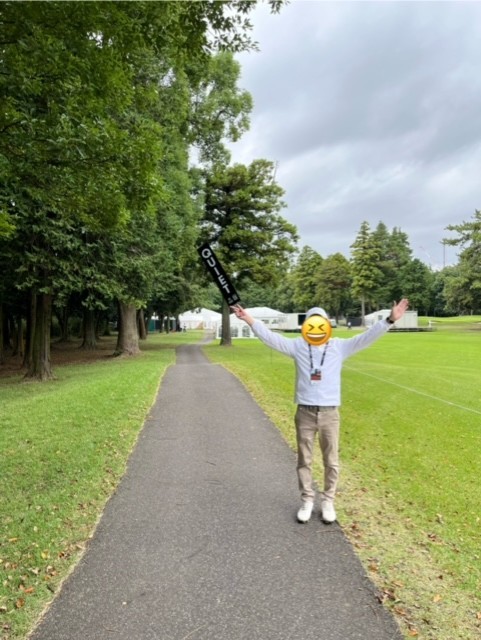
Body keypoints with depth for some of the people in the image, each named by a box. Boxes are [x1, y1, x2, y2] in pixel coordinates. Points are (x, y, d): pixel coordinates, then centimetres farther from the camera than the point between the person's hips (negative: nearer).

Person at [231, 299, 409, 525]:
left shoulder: (340, 346, 0)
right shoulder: (297, 346, 0)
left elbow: (368, 337, -4)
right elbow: (270, 337, -4)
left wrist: (389, 320, -15)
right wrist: (249, 320, -13)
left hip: (329, 413, 0)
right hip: (305, 412, 0)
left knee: (331, 461, 11)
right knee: (304, 460, 11)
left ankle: (327, 501, 29)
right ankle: (306, 500, 28)